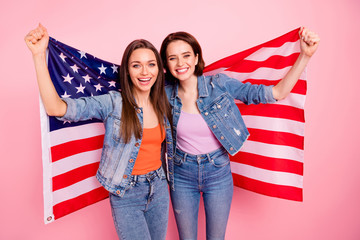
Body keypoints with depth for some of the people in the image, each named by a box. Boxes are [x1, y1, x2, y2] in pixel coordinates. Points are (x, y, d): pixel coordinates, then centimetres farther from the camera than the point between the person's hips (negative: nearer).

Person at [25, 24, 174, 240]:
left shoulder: (163, 104, 1)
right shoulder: (113, 103, -14)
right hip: (126, 196, -5)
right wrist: (39, 55, -30)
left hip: (159, 189, 5)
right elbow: (56, 108, -25)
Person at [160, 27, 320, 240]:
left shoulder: (219, 84, -13)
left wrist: (305, 55, -24)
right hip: (182, 175, 1)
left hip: (218, 173, -1)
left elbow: (276, 94, -15)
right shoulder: (166, 94, -9)